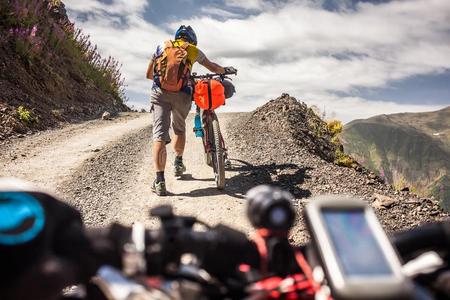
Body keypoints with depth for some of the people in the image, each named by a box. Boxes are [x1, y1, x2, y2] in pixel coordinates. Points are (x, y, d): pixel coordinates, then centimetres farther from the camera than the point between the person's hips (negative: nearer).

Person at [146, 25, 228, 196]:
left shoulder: (162, 46, 23)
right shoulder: (193, 50, 20)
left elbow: (149, 74, 26)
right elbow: (213, 68, 33)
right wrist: (225, 71, 55)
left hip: (159, 92, 0)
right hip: (182, 94, 0)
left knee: (159, 134, -5)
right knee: (180, 129, 25)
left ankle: (159, 181, -13)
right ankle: (178, 163, 38)